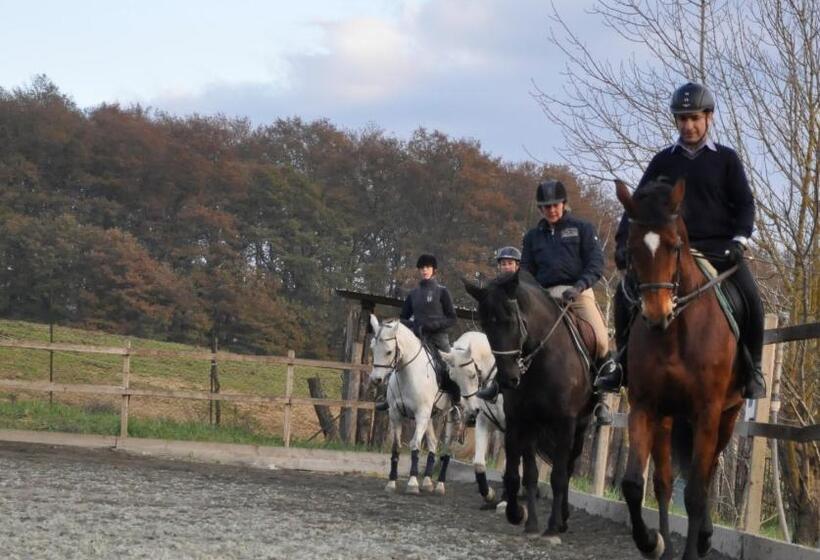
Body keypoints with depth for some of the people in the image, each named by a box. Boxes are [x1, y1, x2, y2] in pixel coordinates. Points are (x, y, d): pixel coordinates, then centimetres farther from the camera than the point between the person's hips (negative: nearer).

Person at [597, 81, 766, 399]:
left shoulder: (726, 159, 6)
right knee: (625, 295, -14)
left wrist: (739, 240, -16)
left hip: (719, 249, -2)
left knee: (751, 301, -23)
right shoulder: (663, 162, 10)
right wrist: (623, 242, -4)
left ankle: (752, 370, -6)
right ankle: (625, 364, -3)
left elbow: (745, 204, 2)